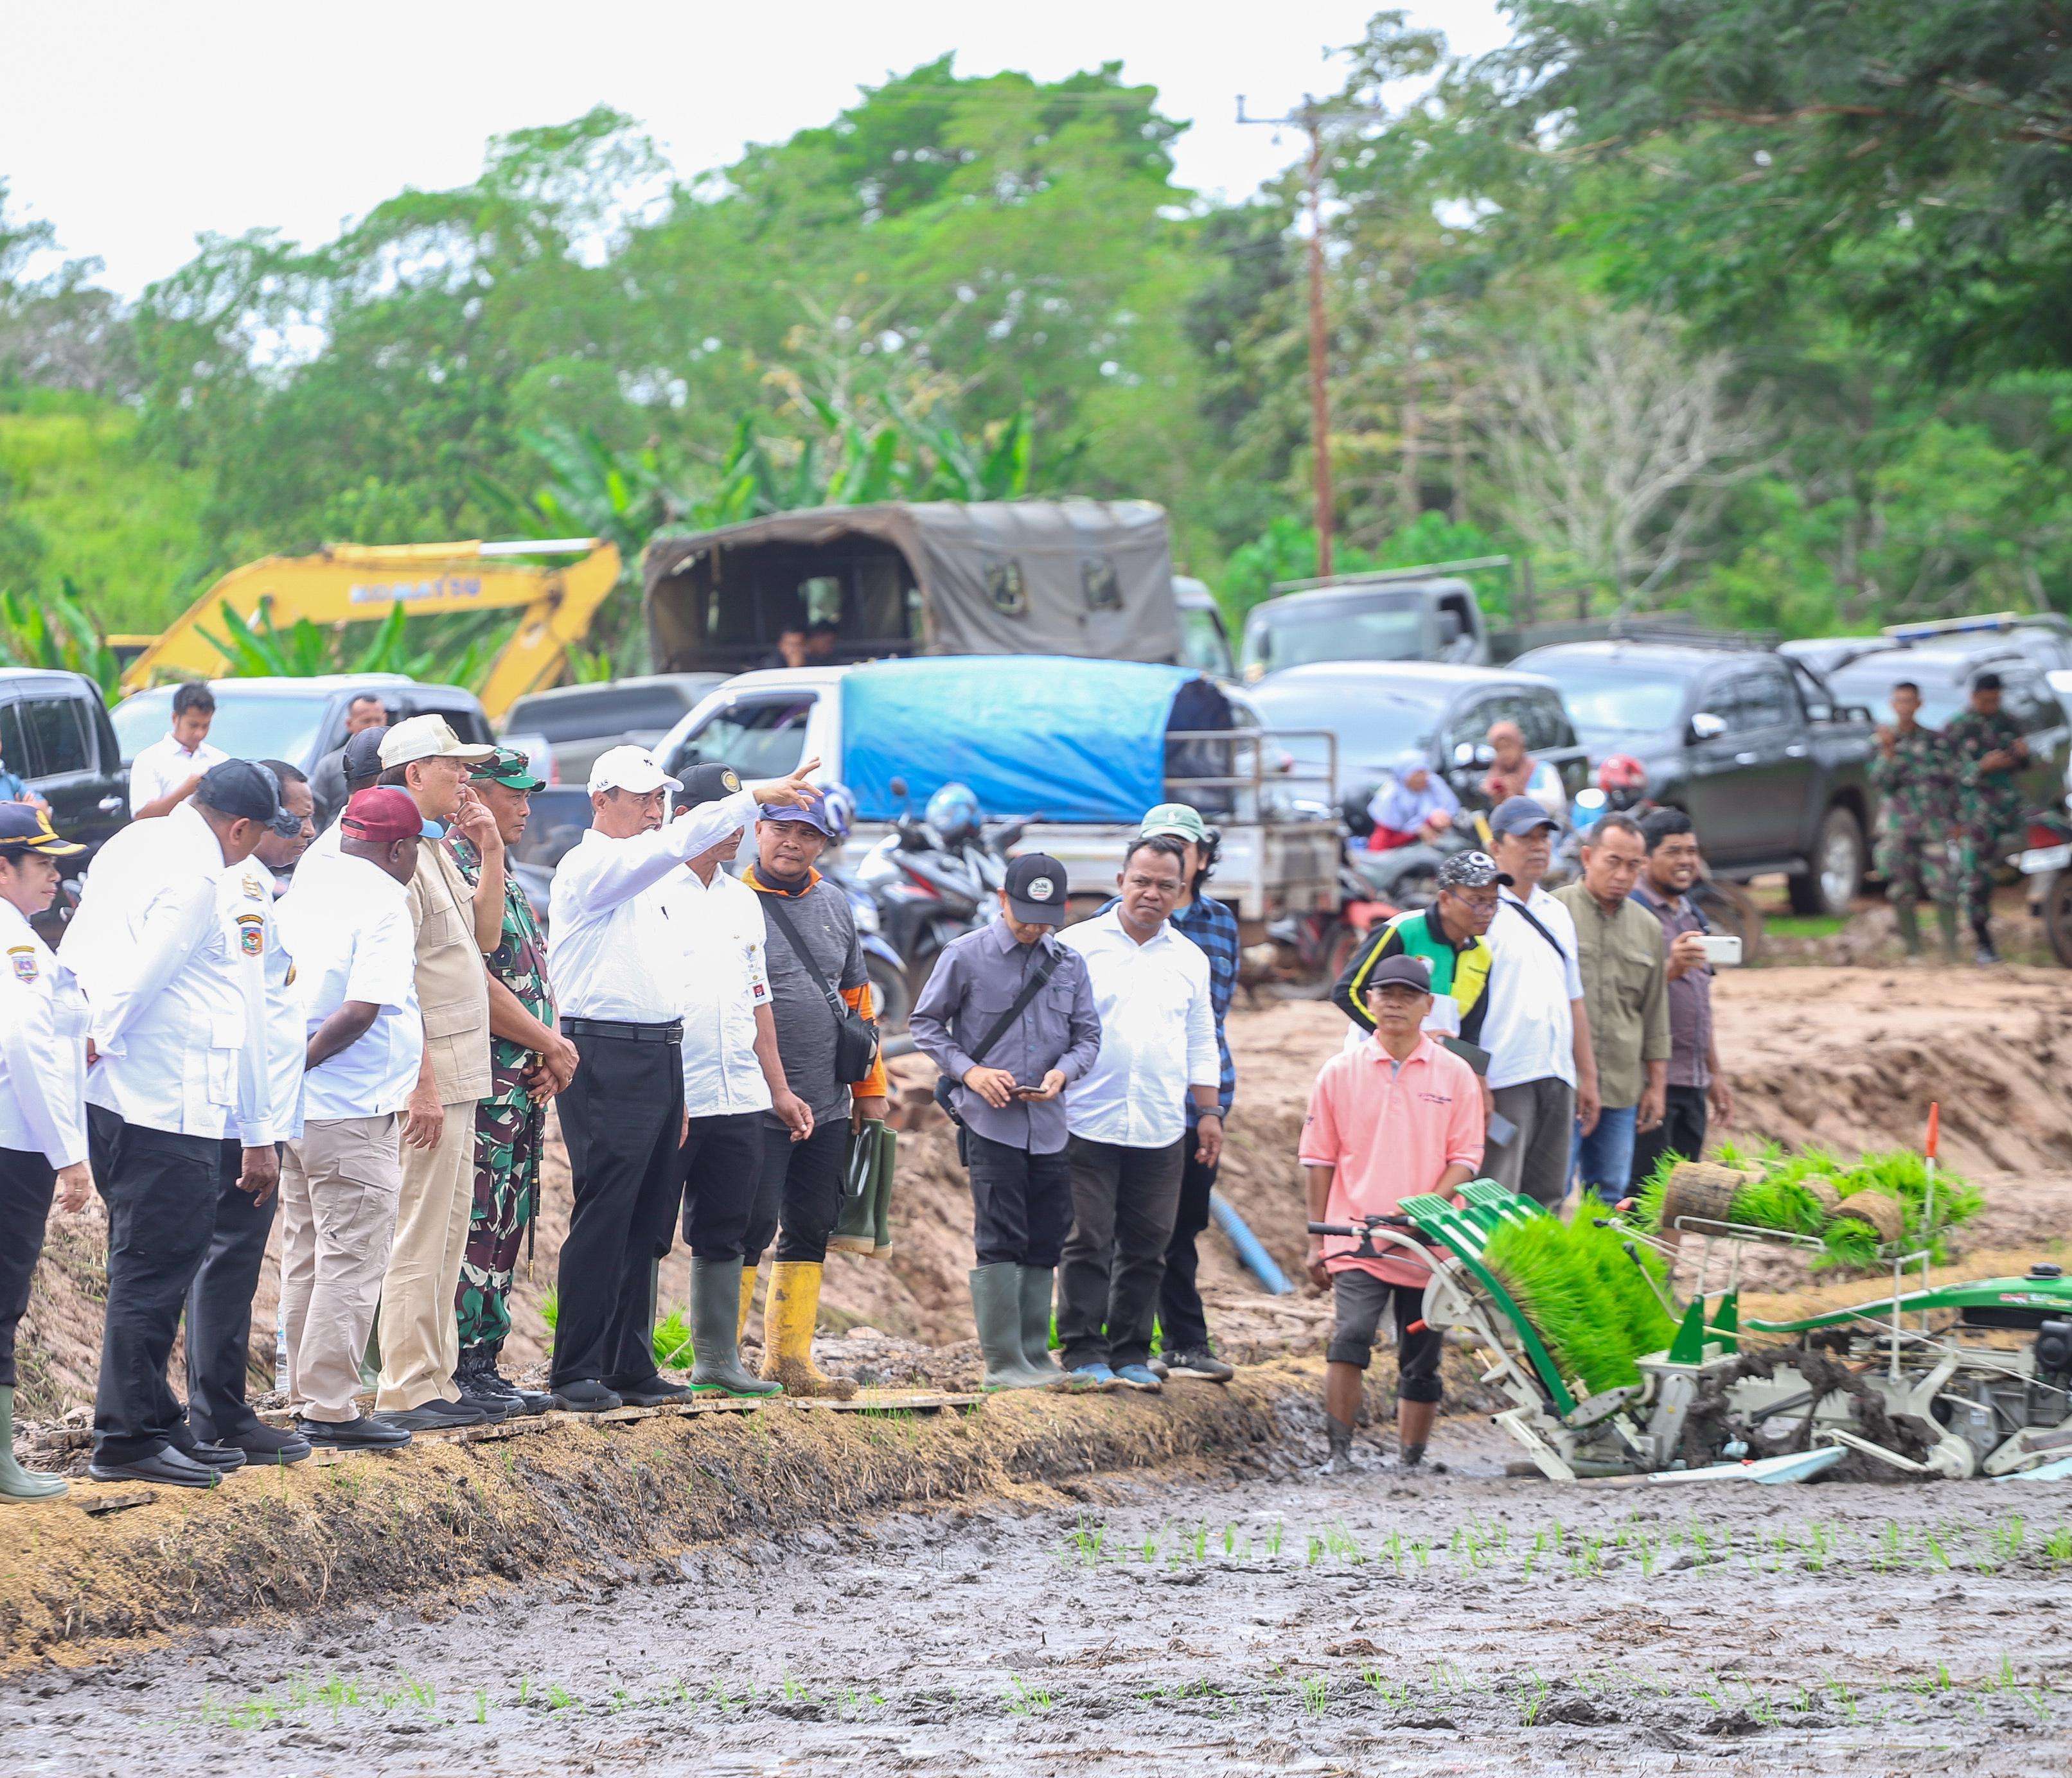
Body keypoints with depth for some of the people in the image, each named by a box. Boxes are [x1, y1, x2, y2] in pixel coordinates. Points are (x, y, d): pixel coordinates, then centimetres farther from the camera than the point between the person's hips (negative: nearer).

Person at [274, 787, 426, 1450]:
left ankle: (309, 1398, 21)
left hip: (294, 1108, 8)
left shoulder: (302, 886, 10)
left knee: (306, 1258, 15)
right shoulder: (385, 904, -13)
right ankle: (331, 1409, -5)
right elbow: (363, 1010, -23)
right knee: (352, 1260, -4)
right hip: (353, 1110, -8)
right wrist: (300, 1063, -15)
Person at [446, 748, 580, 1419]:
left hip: (525, 1081, 10)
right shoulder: (455, 867, -12)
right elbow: (473, 982, -19)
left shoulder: (504, 876, 20)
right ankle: (464, 1372, -7)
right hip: (483, 1079, -10)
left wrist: (550, 1050, 2)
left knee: (506, 1228, 11)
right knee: (476, 1226, -9)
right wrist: (551, 1044, -11)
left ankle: (485, 1367, 15)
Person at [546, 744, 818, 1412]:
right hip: (607, 1060, -9)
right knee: (603, 1219, -10)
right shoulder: (591, 866, -8)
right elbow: (671, 845, -25)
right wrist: (753, 797, -29)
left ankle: (631, 1367, 13)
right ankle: (577, 1372, -8)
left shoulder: (643, 881, 22)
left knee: (647, 1224, 9)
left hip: (659, 1055, 9)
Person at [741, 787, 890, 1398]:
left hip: (827, 1105, 6)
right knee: (750, 1228, -7)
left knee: (810, 1230, 9)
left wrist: (870, 1088, 19)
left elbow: (856, 997, 21)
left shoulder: (835, 904, 14)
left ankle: (789, 1357, 17)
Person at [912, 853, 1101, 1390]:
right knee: (1000, 1244, -9)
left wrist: (1064, 1071, -7)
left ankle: (1036, 1354, 16)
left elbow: (1088, 1036, 14)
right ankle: (1003, 1362, -7)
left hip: (1049, 1124, 4)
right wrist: (968, 1070, -10)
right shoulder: (965, 956, -1)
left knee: (1044, 1244, 8)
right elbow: (925, 1024, 4)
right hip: (990, 1123, -4)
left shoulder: (1069, 963, 10)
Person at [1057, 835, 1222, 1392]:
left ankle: (1132, 1354, 11)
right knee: (1089, 1242, -6)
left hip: (1162, 1131, 4)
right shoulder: (1079, 945, 2)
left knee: (1147, 1246, 4)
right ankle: (1085, 1354, -2)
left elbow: (1201, 1045, 22)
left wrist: (1210, 1112, 16)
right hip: (1089, 1124, -4)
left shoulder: (1189, 959, 15)